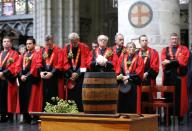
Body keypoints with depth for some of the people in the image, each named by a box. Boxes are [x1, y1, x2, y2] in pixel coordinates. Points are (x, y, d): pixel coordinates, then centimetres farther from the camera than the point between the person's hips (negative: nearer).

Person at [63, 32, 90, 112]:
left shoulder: (84, 48, -2)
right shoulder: (66, 48, 6)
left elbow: (85, 62, -7)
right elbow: (65, 63, 3)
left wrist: (78, 73, -14)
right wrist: (71, 73, -8)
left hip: (80, 75, -3)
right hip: (70, 76, 3)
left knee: (80, 96, -7)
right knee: (70, 96, 3)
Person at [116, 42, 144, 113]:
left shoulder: (139, 59, 5)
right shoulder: (122, 58, 15)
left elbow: (139, 72, -6)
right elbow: (119, 71, 7)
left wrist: (128, 77, -14)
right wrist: (122, 77, -13)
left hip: (134, 86, -3)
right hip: (123, 85, 3)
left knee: (133, 106, -5)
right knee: (122, 105, 1)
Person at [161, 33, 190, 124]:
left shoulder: (184, 49, 9)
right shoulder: (165, 50, 15)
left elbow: (183, 62, -6)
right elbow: (164, 62, -1)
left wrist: (170, 62, -9)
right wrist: (176, 62, -14)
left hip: (179, 76, -1)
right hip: (168, 76, 1)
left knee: (179, 96, -3)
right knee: (168, 96, -2)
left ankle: (180, 116, 2)